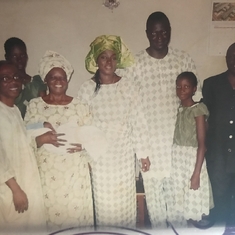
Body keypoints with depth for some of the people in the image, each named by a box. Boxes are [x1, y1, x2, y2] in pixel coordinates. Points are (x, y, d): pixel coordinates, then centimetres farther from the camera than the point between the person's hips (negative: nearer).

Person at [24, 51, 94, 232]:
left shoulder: (79, 106, 1)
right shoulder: (34, 105, 1)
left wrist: (83, 145, -14)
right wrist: (42, 139, -18)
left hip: (75, 171, 0)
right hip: (47, 172, 0)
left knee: (78, 215, 5)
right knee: (52, 215, 5)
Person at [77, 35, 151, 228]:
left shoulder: (127, 85, -5)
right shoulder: (87, 88, -7)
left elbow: (138, 121, -2)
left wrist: (144, 153, -1)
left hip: (124, 153, 1)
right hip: (100, 155, -1)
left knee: (126, 200, 13)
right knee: (104, 201, 11)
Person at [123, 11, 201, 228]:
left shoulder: (184, 60, 1)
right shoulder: (135, 64, -5)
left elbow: (196, 99, 4)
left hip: (178, 138, 1)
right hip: (149, 139, -1)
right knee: (153, 190, 11)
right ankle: (159, 229, 32)